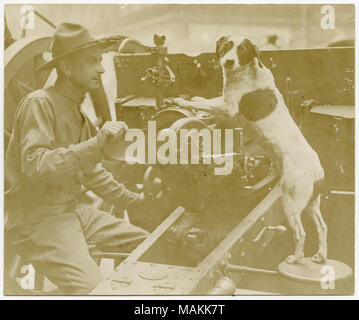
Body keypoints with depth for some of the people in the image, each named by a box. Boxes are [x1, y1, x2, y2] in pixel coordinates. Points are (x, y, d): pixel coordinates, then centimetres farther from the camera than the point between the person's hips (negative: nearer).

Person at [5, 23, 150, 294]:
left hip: (76, 209, 9)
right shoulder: (40, 103, -12)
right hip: (39, 218, -9)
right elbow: (33, 165, -26)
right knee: (94, 290, -24)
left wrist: (135, 201, 20)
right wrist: (96, 145, -32)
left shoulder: (78, 112, 15)